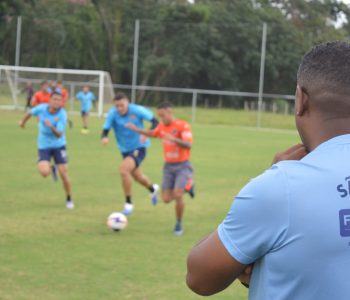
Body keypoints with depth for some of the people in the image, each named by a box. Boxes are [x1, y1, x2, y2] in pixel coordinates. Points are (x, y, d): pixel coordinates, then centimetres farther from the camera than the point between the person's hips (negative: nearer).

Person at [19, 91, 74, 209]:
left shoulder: (62, 115, -21)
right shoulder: (41, 108, -13)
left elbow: (59, 135, -27)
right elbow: (30, 112, 10)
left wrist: (52, 127, -46)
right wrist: (23, 121, 29)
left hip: (58, 146, -1)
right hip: (43, 146, 1)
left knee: (64, 174, -4)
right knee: (45, 172, -20)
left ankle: (69, 199, 19)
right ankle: (51, 169, 20)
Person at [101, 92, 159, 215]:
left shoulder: (137, 110, -21)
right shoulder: (112, 114, -16)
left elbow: (155, 122, -14)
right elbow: (105, 130, -18)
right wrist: (104, 138, -43)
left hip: (139, 148, -5)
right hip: (125, 149, 5)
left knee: (123, 170, -27)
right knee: (137, 176, 22)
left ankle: (128, 203, -11)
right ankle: (152, 188, 58)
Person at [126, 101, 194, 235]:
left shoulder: (183, 125, -15)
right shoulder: (162, 126, 5)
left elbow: (188, 144, -27)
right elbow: (152, 133, 27)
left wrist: (174, 139, -43)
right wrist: (136, 129, 15)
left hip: (182, 166, -6)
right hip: (168, 166, 6)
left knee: (177, 195, -20)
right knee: (166, 199, -2)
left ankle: (179, 225, 2)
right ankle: (187, 186, 27)